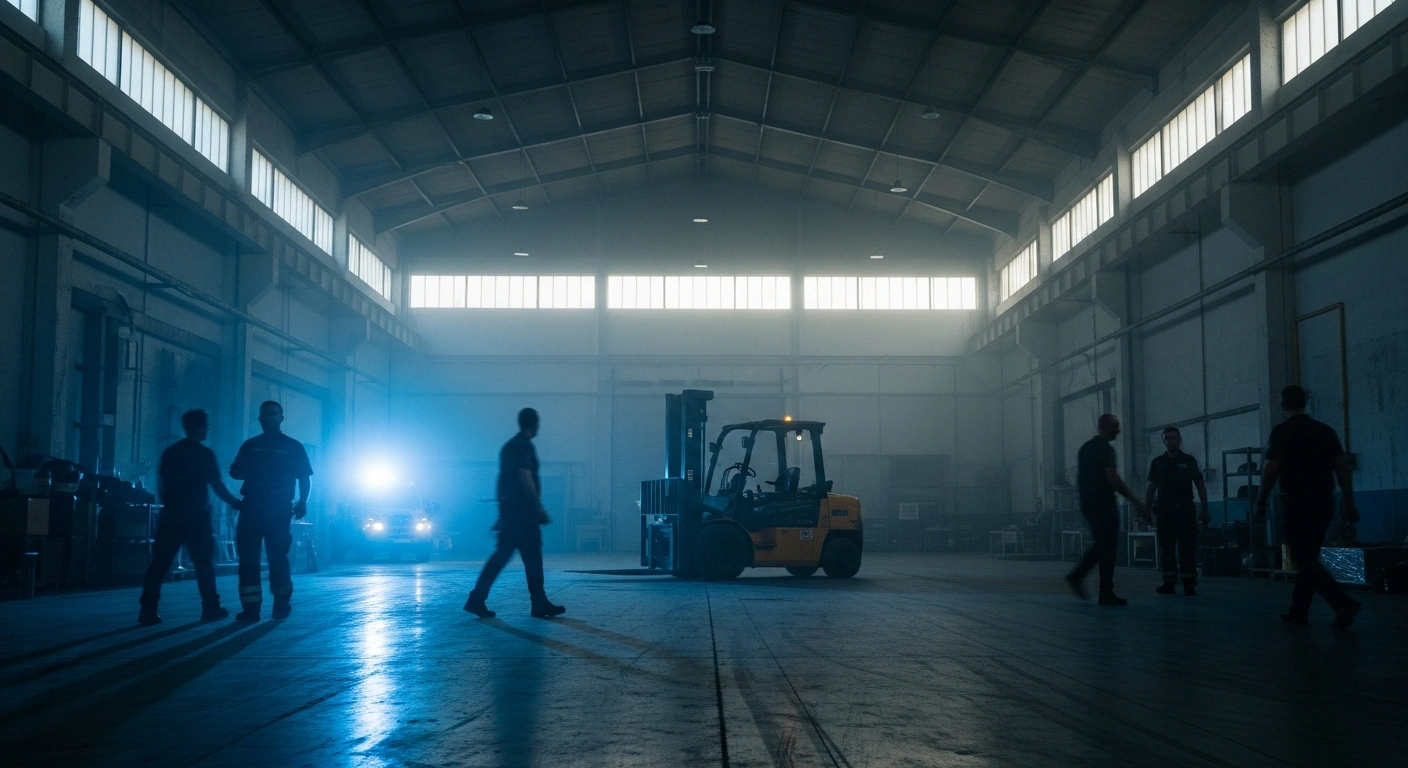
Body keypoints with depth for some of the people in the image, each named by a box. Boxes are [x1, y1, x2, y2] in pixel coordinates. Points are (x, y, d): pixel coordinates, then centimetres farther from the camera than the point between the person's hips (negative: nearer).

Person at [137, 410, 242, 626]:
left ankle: (148, 611, -3)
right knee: (204, 561, 5)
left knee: (159, 562, 2)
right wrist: (236, 503, 4)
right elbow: (217, 486, -8)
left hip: (171, 514, 4)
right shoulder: (205, 454, -7)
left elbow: (161, 485, 11)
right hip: (195, 515, -4)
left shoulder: (169, 452, 9)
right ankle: (210, 608, 8)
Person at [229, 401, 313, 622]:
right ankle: (250, 607, -5)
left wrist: (302, 502, -9)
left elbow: (304, 478, 5)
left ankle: (281, 604, 12)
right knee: (248, 557, -5)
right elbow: (235, 471, 15)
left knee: (277, 557, -1)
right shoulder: (250, 445, 16)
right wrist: (248, 470, -9)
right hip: (251, 508, 3)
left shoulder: (293, 446, 7)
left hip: (278, 510, -3)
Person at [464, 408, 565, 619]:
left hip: (508, 507, 9)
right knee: (532, 555, -3)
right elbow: (525, 477, -20)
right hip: (522, 509, -9)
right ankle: (539, 604, 1)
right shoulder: (525, 446, -11)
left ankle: (477, 599, 0)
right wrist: (539, 507, -19)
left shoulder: (509, 446, 18)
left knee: (502, 554, 6)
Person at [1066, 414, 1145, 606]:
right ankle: (1106, 593, -2)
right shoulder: (1104, 448, -12)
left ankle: (1077, 575, 8)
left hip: (1087, 502, 9)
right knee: (1107, 547, -4)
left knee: (1101, 545, 17)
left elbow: (1079, 478, 21)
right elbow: (1113, 478, -18)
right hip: (1103, 503, -9)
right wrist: (1135, 501, -14)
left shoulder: (1085, 447, 16)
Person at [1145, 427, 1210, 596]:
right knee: (1166, 548, 3)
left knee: (1188, 547, -3)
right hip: (1165, 511, 2)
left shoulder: (1189, 461, 5)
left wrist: (1205, 510, -2)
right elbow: (1151, 488, 11)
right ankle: (1169, 582, 7)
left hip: (1185, 511, -2)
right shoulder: (1157, 462, 9)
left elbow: (1200, 486, 5)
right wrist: (1147, 509, 4)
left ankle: (1189, 583, 0)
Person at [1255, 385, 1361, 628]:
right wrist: (1349, 503, 8)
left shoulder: (1283, 431, -7)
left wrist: (1261, 503, -4)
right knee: (1307, 559, 16)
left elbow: (1271, 470, -13)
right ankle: (1298, 611, 20)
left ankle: (1344, 604, -20)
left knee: (1305, 561, -5)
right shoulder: (1325, 430, 11)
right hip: (1323, 502, 7)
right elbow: (1343, 467, 6)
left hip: (1297, 503, -7)